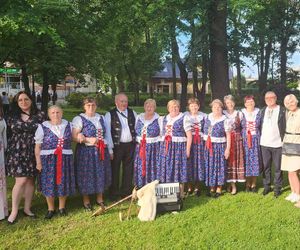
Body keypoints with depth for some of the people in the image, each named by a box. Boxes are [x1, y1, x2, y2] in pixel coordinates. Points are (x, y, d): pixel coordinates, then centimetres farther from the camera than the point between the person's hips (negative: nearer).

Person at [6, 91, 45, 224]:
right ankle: (14, 211, 4)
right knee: (21, 180, -8)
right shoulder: (12, 117, 7)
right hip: (17, 152, -1)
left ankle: (27, 208, 20)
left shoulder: (39, 115, 2)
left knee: (30, 180, 7)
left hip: (33, 152, 1)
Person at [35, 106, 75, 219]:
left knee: (63, 183, 8)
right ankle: (51, 209, 23)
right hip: (48, 160, -2)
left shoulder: (68, 125, 7)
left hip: (65, 159, 2)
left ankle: (62, 207, 29)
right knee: (49, 184, 4)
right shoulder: (43, 127, -2)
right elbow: (37, 146, -2)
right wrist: (38, 162, -7)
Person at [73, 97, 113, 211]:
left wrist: (110, 150, 11)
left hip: (101, 151, 5)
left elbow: (107, 134, 15)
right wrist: (88, 140, -22)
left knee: (101, 174, 12)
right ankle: (86, 200, 19)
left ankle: (100, 199, 28)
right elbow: (74, 137, -13)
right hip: (86, 152, -5)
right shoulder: (79, 119, -5)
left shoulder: (101, 118, 12)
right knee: (87, 175, 3)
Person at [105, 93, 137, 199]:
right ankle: (114, 193, 18)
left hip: (130, 145, 4)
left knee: (129, 169, 12)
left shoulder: (132, 113, 9)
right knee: (115, 169, 5)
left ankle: (126, 191, 25)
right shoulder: (110, 115, -3)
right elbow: (107, 132, -6)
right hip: (117, 145, -4)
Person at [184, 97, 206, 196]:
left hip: (200, 142, 1)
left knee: (199, 162, 2)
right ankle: (189, 187, 13)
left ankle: (197, 187, 15)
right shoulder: (185, 116, 4)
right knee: (189, 163, -1)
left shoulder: (203, 116, 8)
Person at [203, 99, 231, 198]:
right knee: (210, 167, 8)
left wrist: (228, 148, -13)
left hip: (220, 146, -4)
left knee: (219, 167, 3)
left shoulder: (224, 120, -6)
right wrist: (205, 145, 10)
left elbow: (228, 135, -8)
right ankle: (212, 188, 20)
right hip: (208, 146, 4)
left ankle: (219, 189, 14)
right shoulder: (208, 118, 7)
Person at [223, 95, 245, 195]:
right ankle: (231, 184, 7)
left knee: (237, 160, 0)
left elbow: (243, 127, 12)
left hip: (237, 140, 1)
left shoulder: (239, 114, 9)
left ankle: (233, 184, 7)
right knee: (228, 160, -2)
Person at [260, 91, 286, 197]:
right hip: (264, 144, 4)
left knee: (278, 167, 5)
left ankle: (277, 188, 16)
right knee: (265, 167, 10)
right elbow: (260, 126, 11)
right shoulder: (263, 111, 10)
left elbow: (285, 127, -5)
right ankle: (266, 186, 22)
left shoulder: (282, 111, -4)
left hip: (277, 144, -4)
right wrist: (259, 139, 4)